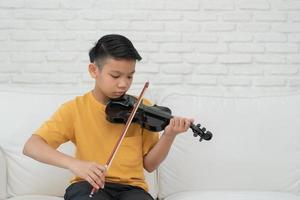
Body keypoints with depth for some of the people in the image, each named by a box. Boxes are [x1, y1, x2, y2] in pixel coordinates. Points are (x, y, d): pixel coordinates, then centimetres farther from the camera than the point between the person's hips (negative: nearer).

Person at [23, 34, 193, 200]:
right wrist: (74, 164, -28)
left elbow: (149, 164, 6)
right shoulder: (75, 109, -1)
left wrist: (169, 135, -13)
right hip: (89, 185, -2)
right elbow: (31, 146, -11)